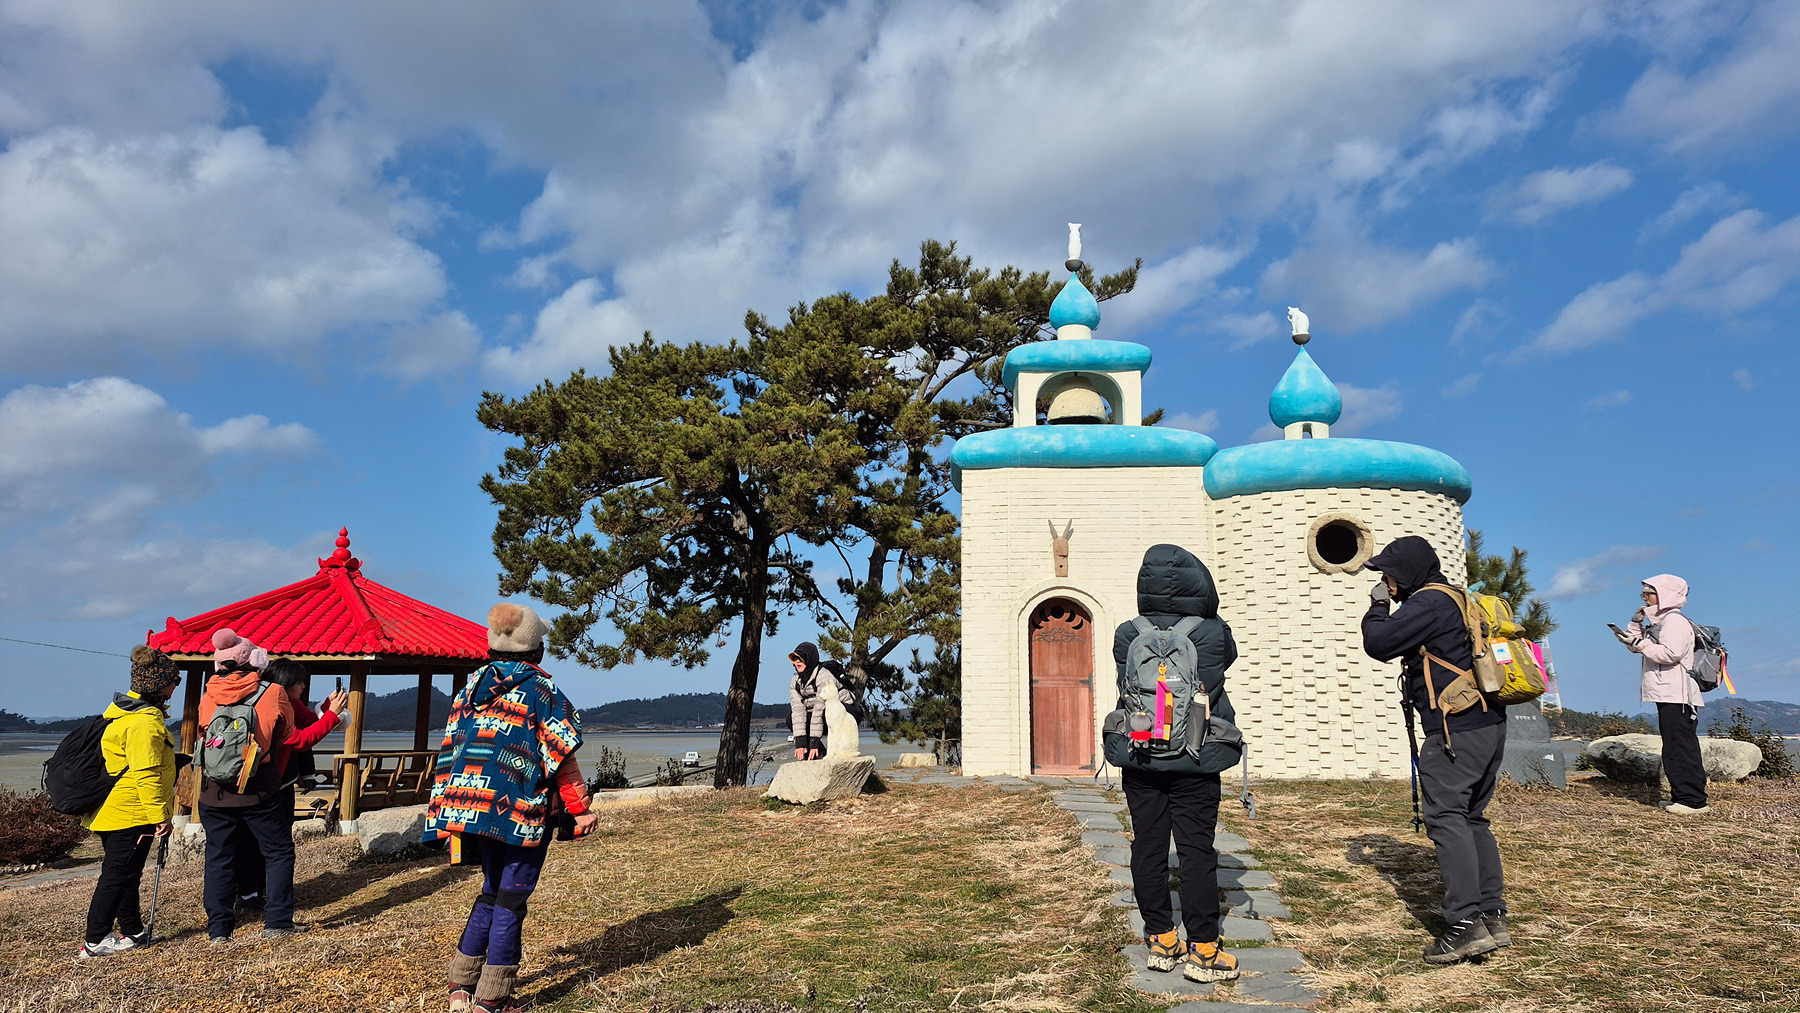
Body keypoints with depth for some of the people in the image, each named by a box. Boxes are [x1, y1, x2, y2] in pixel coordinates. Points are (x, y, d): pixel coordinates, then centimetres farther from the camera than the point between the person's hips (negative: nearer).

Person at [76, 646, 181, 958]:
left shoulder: (128, 712, 13)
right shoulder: (145, 722, -21)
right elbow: (146, 773, -24)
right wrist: (159, 815, -20)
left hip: (113, 811, 11)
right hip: (132, 813, -11)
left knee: (125, 874, 16)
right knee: (117, 876, -2)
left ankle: (133, 932, 25)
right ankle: (95, 941, 4)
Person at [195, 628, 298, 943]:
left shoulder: (208, 697, 1)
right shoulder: (272, 694, -7)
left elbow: (203, 735, 13)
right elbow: (286, 731, 8)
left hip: (213, 793, 3)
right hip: (259, 792, -3)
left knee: (219, 857, 13)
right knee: (278, 852, 9)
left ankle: (219, 929, 15)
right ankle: (277, 921, 5)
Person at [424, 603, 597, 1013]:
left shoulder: (470, 689, 8)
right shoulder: (542, 691, -9)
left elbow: (451, 752, 11)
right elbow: (562, 756, -11)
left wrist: (450, 812, 18)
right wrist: (580, 810, -3)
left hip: (474, 805, 6)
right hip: (524, 811, -6)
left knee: (492, 892, 21)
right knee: (510, 901, 4)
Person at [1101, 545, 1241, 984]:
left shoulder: (1127, 636, -4)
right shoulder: (1212, 635, -9)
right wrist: (1200, 613, 13)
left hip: (1140, 759, 3)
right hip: (1194, 764, -2)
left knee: (1148, 848, 10)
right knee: (1197, 850, 4)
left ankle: (1161, 941, 19)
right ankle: (1203, 950, 9)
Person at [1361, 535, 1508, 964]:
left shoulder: (1430, 603, -11)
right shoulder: (1457, 600, 20)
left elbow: (1378, 643, -14)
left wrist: (1378, 604, 0)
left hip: (1456, 730, -10)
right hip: (1490, 725, 10)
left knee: (1446, 817, -9)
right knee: (1472, 818, 15)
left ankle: (1466, 924, -14)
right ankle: (1493, 916, 16)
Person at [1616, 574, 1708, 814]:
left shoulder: (1675, 621, -10)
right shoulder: (1658, 621, 21)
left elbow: (1670, 653, -23)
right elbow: (1634, 646, 25)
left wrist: (1640, 644, -17)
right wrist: (1636, 624, 12)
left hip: (1677, 696, -10)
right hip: (1666, 695, 11)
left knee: (1681, 747, -10)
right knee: (1674, 747, 12)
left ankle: (1693, 800, -9)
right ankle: (1681, 796, 16)